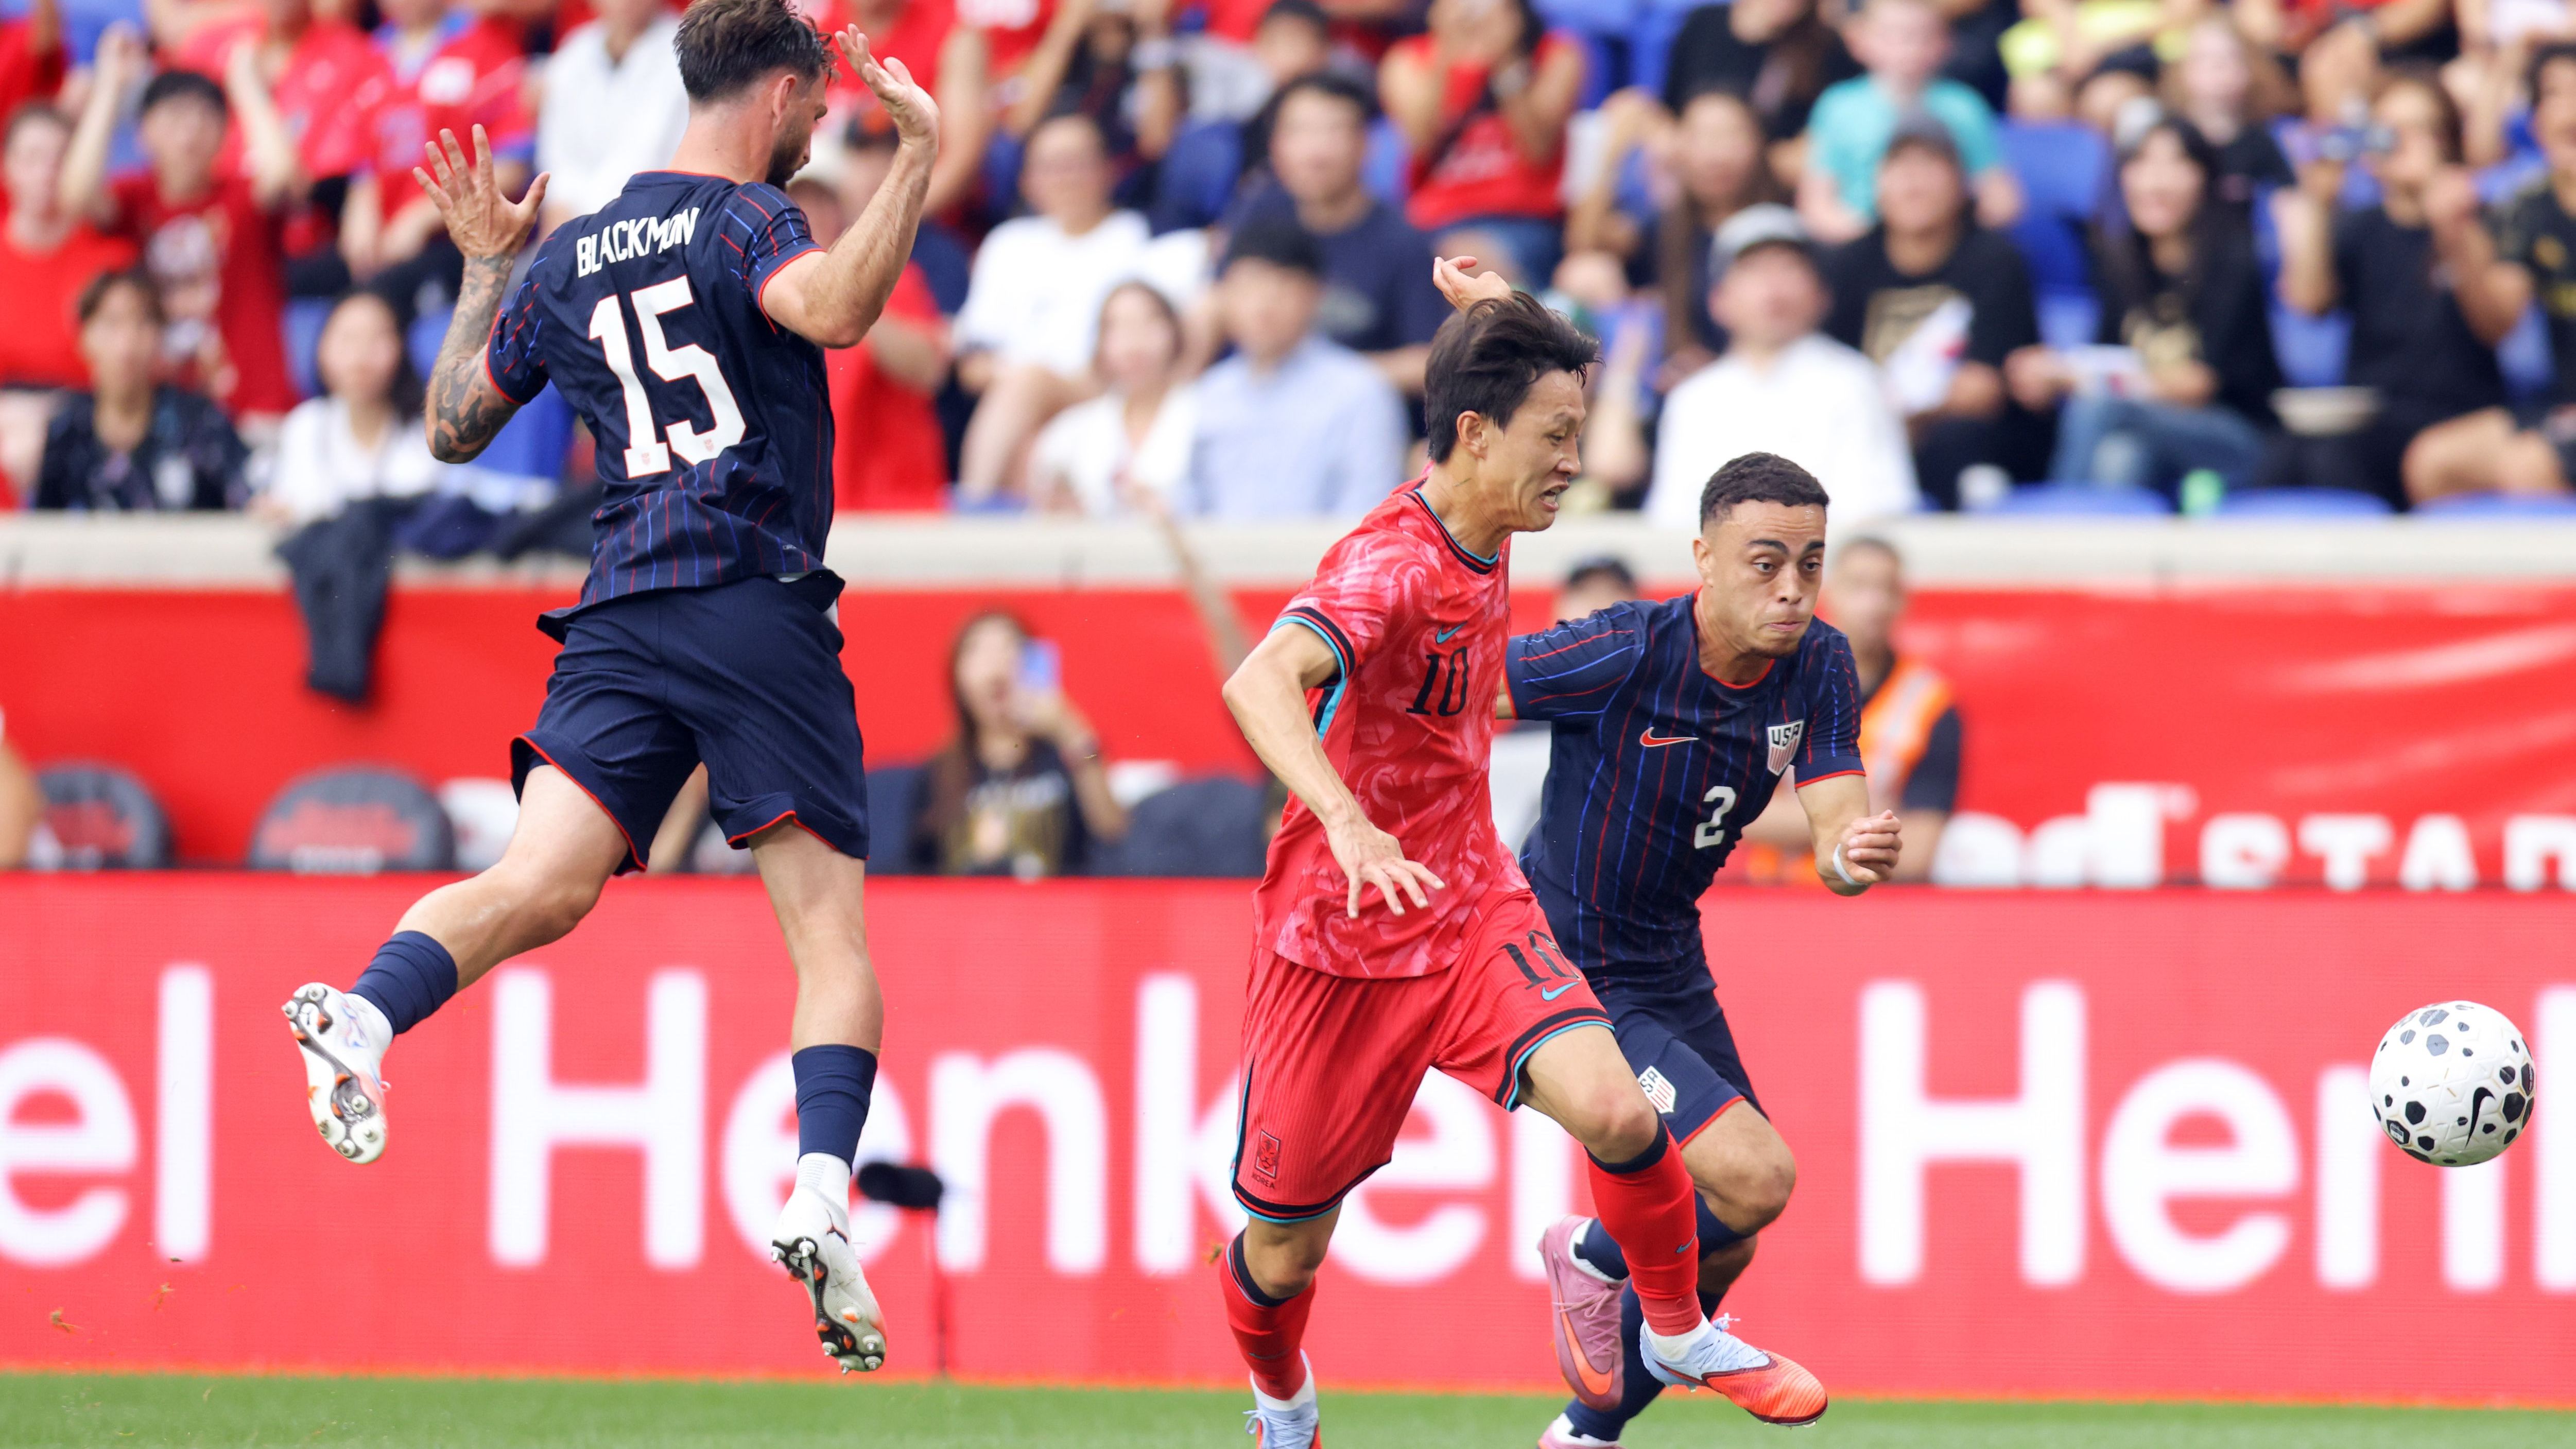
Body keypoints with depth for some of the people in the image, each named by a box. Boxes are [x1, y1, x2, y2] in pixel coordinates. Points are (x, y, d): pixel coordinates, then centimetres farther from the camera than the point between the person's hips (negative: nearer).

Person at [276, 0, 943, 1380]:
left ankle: (363, 1018, -39)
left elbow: (454, 423, 28)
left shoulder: (569, 257, 20)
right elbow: (833, 307, -22)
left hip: (618, 621, 5)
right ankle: (821, 1201, -17)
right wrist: (916, 154, -14)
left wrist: (484, 267, 41)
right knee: (831, 937, 0)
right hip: (758, 607, -5)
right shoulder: (742, 217, 0)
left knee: (540, 886, -12)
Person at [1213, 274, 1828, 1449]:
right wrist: (1347, 823, -59)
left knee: (1613, 1110, -21)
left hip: (1472, 910, 5)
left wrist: (1489, 306, 11)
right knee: (1288, 1250, 8)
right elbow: (1261, 683, -45)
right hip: (1340, 938, -5)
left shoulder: (1486, 537, 0)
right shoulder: (1389, 566, -24)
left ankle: (1679, 1333, 3)